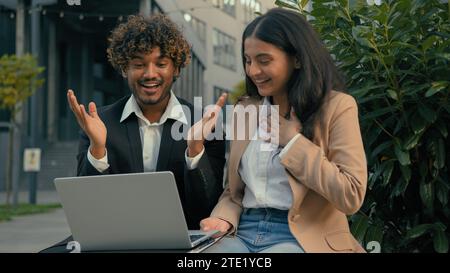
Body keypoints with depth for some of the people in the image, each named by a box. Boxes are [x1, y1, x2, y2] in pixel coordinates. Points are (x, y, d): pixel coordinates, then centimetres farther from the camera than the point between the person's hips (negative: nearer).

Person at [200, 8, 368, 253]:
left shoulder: (336, 106, -3)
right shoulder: (244, 110, 13)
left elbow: (351, 196, -12)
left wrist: (292, 140, -9)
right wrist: (223, 219, -5)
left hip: (302, 237, -3)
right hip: (243, 232, 4)